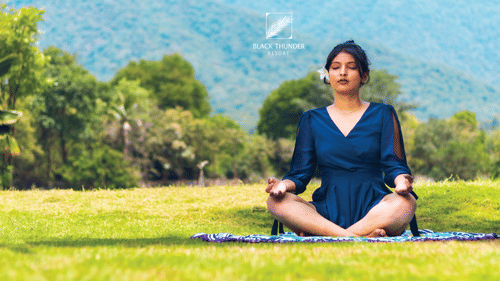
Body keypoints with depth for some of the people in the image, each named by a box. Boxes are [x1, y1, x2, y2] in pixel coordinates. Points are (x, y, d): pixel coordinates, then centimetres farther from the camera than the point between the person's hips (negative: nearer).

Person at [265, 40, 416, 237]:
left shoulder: (383, 115, 13)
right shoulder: (312, 120, 16)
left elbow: (394, 165, 4)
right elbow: (300, 174, 10)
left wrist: (402, 180, -22)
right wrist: (284, 185, -15)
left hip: (373, 208, -1)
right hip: (327, 210, 1)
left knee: (405, 202, -35)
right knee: (276, 202, -28)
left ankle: (324, 236, -37)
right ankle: (360, 237, -39)